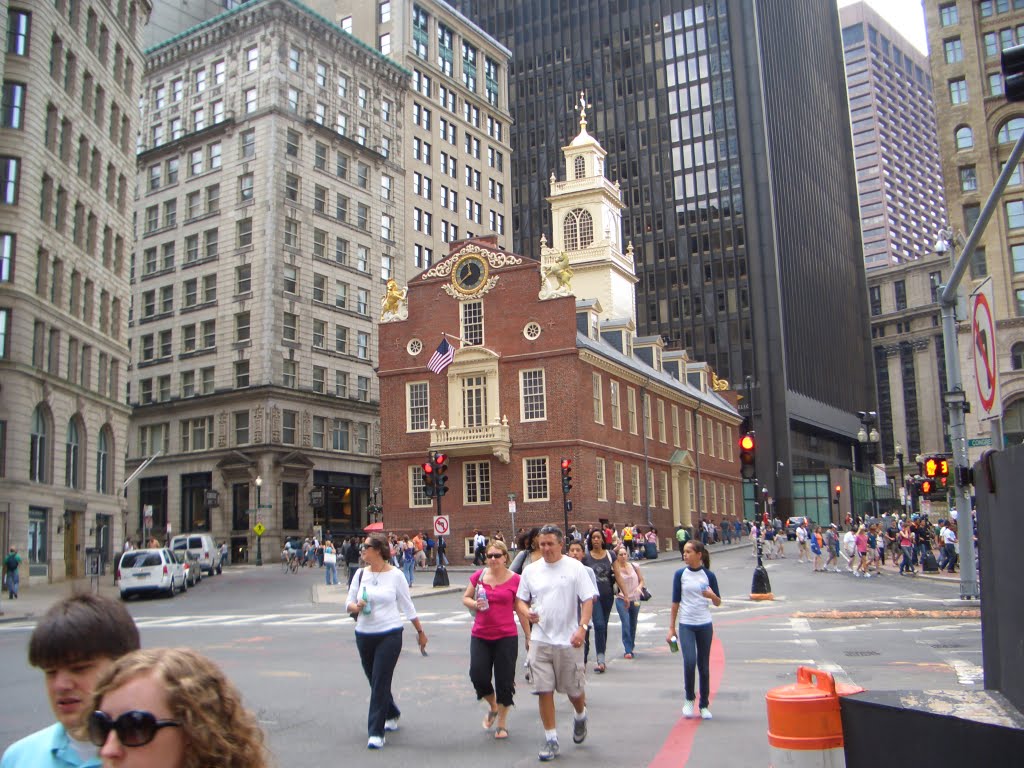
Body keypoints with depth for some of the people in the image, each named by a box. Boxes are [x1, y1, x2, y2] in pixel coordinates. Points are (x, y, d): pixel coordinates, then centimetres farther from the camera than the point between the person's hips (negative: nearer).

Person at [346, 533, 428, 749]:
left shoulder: (395, 575, -6)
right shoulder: (360, 574, 4)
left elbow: (407, 606, 2)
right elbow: (349, 604, 9)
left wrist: (420, 631, 7)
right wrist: (356, 607, -15)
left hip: (390, 635, -5)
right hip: (364, 635, 5)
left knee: (380, 682, -8)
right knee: (375, 681, 15)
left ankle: (376, 733, -1)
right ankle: (392, 715, 41)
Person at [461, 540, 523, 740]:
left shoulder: (515, 580, -5)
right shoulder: (479, 576, 2)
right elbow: (465, 598, 13)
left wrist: (528, 637, 3)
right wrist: (475, 604, -10)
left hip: (506, 636, -2)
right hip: (480, 635, 2)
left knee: (504, 680, 4)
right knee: (478, 676, -4)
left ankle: (502, 723, 24)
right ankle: (493, 707, 29)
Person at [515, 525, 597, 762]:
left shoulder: (575, 567, -4)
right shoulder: (530, 570, 5)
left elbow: (588, 599, -6)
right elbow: (519, 600, 12)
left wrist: (582, 627, -19)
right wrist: (526, 612, -10)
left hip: (568, 641, -2)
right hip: (540, 640, 2)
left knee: (574, 689, 9)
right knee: (544, 691, 1)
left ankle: (580, 716, 42)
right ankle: (551, 739, 14)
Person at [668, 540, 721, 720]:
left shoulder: (708, 575, 0)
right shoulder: (680, 574, 0)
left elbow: (718, 603, 7)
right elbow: (675, 601, 5)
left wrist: (712, 595, -16)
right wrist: (672, 627, 4)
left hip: (705, 625, 1)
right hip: (686, 625, -1)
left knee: (704, 666, 6)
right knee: (689, 662, -16)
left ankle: (704, 705, 20)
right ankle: (689, 699, 6)